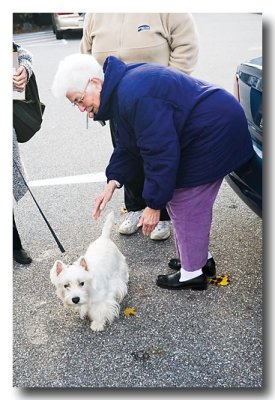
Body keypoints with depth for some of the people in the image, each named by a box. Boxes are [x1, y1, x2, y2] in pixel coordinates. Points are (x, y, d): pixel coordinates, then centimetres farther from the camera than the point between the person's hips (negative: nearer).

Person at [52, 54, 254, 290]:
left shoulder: (133, 96, -28)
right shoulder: (121, 86, 6)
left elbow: (161, 152, -28)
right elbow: (127, 146, 12)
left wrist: (154, 204, -19)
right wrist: (113, 183, 1)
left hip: (214, 133, -10)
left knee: (185, 206, -2)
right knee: (194, 204, 18)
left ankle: (192, 273, 13)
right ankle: (201, 259, 33)